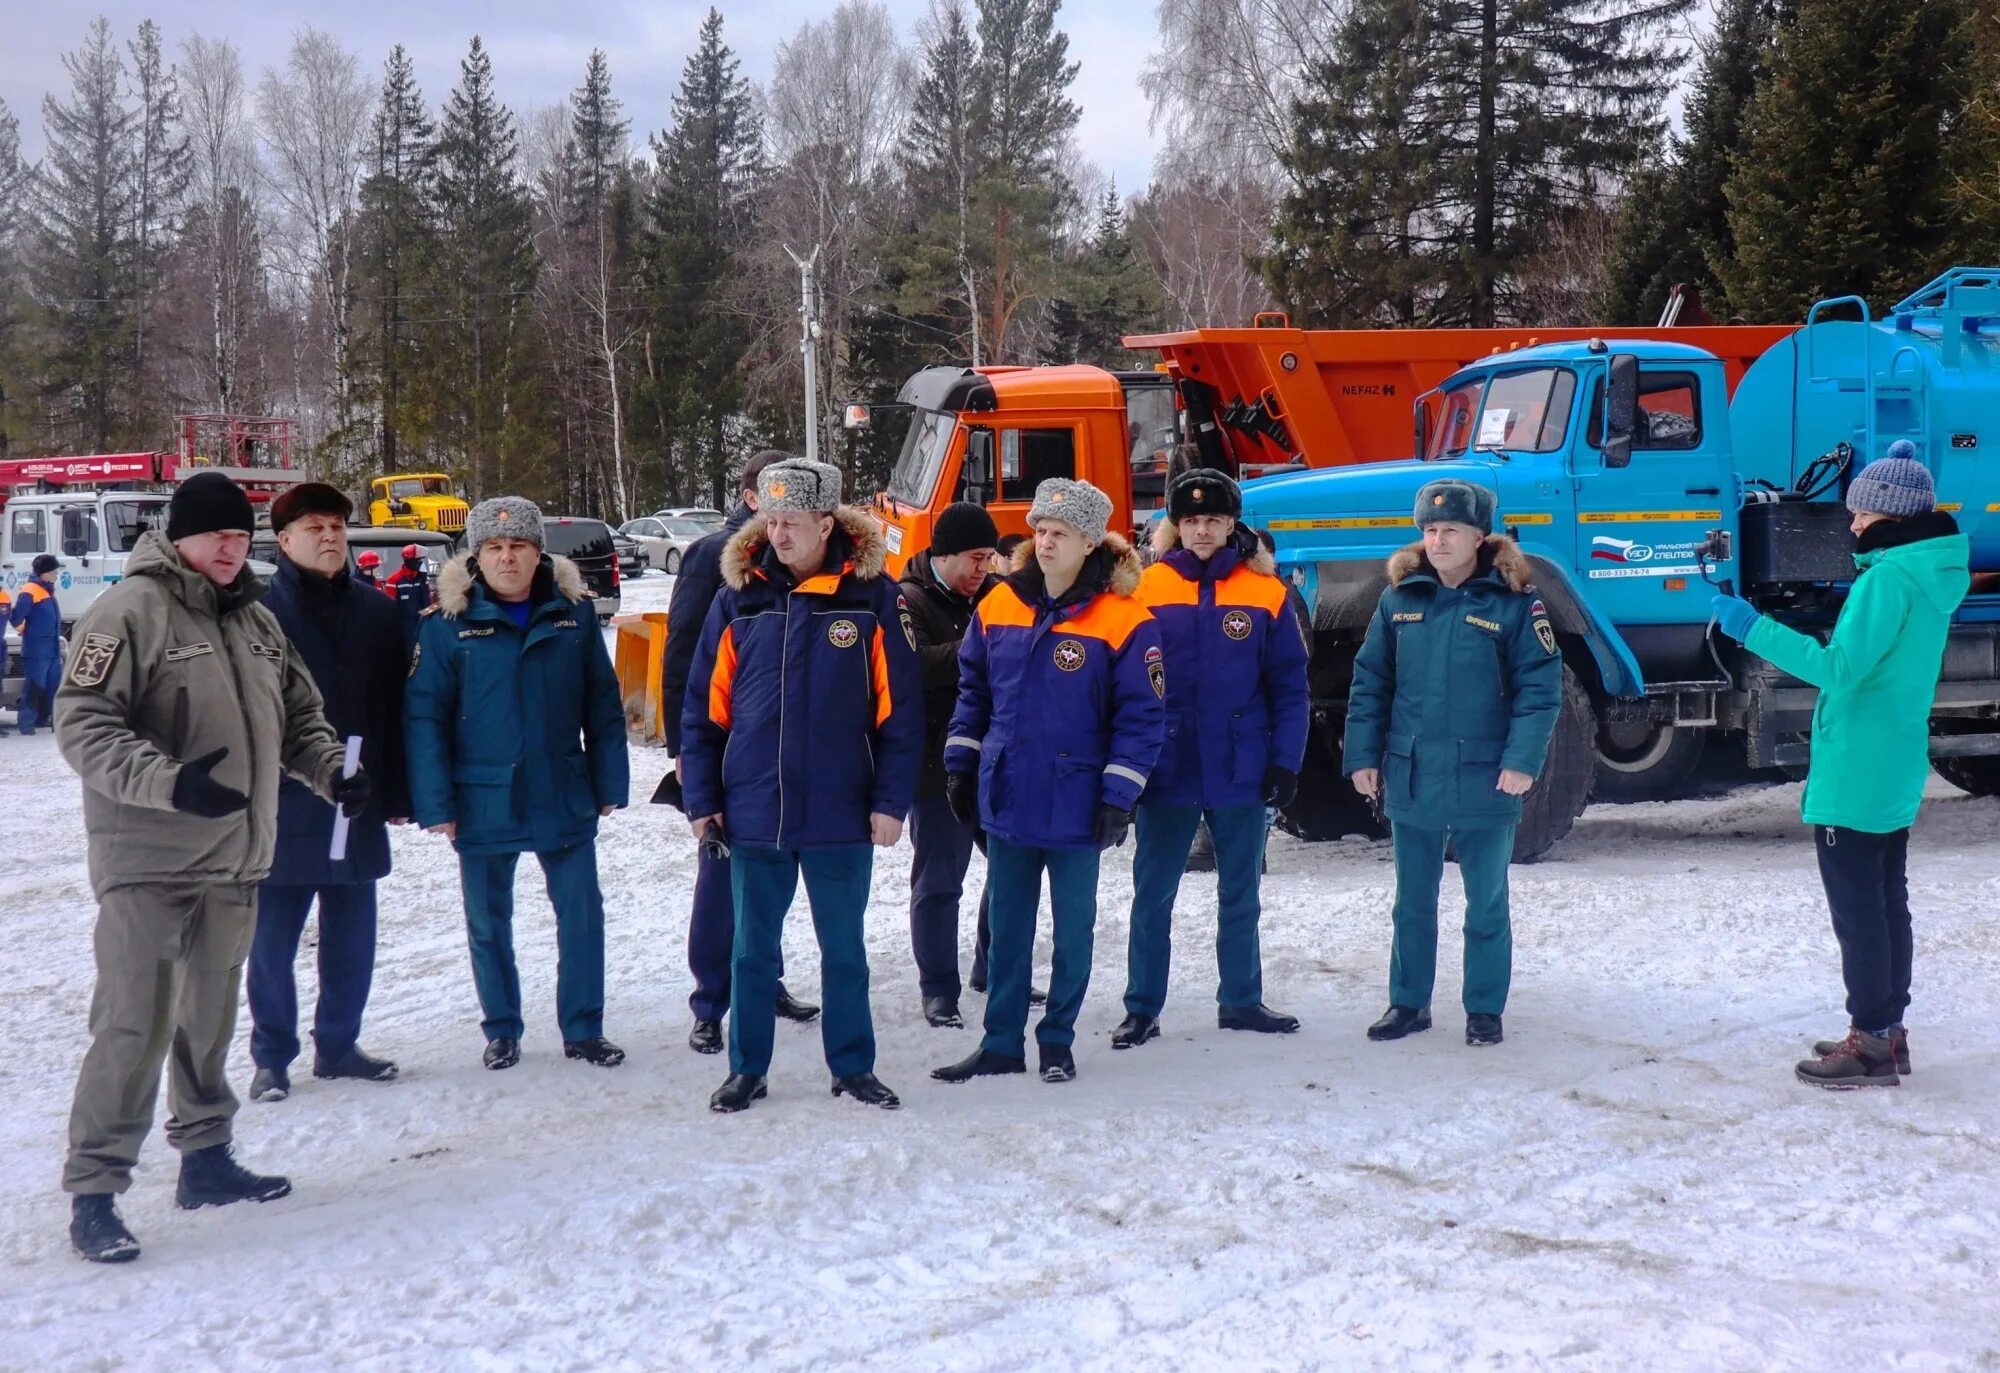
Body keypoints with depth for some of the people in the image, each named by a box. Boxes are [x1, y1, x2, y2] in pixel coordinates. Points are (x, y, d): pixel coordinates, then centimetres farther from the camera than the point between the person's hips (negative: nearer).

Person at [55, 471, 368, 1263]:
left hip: (236, 860, 7)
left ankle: (206, 1157, 31)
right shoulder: (130, 610, -10)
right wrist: (168, 781, -28)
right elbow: (82, 724, -15)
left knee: (210, 1016, 18)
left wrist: (331, 771, 1)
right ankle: (94, 1191, 1)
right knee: (134, 1025, -7)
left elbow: (297, 715, 20)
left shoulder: (255, 618, 12)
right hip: (148, 864, -7)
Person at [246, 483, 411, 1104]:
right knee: (272, 940, 4)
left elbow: (397, 709, 8)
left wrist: (396, 794, 6)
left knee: (351, 938, 11)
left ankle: (338, 1044, 25)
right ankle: (272, 1057, 16)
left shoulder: (377, 612, 7)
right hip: (279, 806, -4)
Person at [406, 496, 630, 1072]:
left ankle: (583, 1030, 20)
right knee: (488, 922, 11)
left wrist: (609, 783, 2)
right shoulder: (447, 624, -7)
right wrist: (435, 804, -12)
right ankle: (502, 1030, 28)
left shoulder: (574, 613, -1)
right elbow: (423, 716, -7)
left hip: (564, 797, 1)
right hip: (483, 802, -1)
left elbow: (603, 707, 4)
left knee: (582, 912, 6)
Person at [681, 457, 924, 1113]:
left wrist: (890, 802, -9)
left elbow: (901, 710, -5)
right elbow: (703, 710, 4)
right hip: (753, 813, 2)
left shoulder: (874, 597, -5)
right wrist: (702, 802, 1)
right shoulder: (738, 599, 1)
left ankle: (853, 1066, 26)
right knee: (751, 949, 11)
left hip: (841, 814, -2)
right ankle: (747, 1070, 25)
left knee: (844, 949, 12)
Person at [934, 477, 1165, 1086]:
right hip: (1006, 800, 4)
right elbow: (973, 691, 12)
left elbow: (1142, 716, -10)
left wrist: (1119, 796, -13)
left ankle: (1058, 1041, 26)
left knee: (1073, 927, 11)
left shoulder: (1124, 619, -11)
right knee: (1007, 927, 12)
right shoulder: (998, 605, 2)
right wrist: (960, 767, 8)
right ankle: (1001, 1043, 23)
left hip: (1076, 804, -4)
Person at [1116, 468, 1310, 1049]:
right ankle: (1142, 1008, 16)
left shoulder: (1266, 593, -1)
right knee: (1152, 893, 6)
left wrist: (1286, 760, -6)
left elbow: (1289, 685, 0)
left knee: (1240, 893, 14)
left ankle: (1241, 1000, 27)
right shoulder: (1147, 589, -3)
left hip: (1241, 772, 1)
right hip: (1167, 772, -1)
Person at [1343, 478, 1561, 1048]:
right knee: (1413, 901, 14)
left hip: (1485, 785, -3)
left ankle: (1484, 1010, 21)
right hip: (1411, 782, 3)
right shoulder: (1400, 599, 4)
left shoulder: (1514, 602, -6)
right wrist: (1363, 756, 1)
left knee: (1486, 905, 10)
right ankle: (1408, 1002, 26)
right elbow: (1369, 681, 6)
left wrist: (1523, 760, -17)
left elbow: (1540, 687, -8)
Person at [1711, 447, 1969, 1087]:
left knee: (1857, 910, -2)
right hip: (1895, 774, 10)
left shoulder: (1890, 577, -21)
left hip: (1854, 778, -10)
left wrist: (1753, 628, -22)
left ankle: (1872, 1045, 5)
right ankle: (1886, 1032, 26)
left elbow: (1841, 668, -26)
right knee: (1887, 903, 16)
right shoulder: (1934, 573, 7)